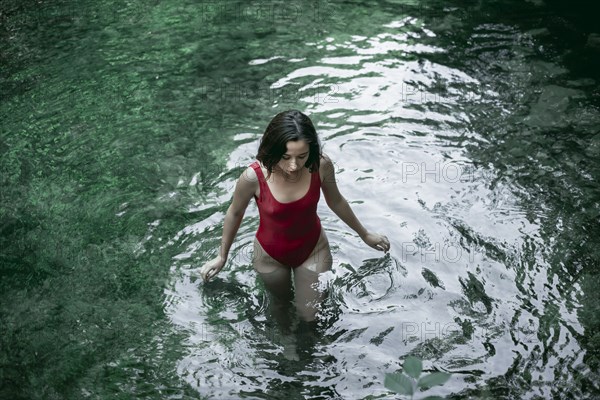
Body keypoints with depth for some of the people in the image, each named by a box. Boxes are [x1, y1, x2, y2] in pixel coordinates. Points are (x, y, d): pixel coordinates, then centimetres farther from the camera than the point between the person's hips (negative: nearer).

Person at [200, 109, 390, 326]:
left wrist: (365, 234, 8)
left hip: (313, 248, 1)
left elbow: (336, 201, -6)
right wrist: (221, 257, 1)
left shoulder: (321, 165, -28)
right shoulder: (253, 177, -33)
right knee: (280, 303, 27)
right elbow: (235, 213, -12)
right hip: (271, 255, -1)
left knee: (308, 314, 15)